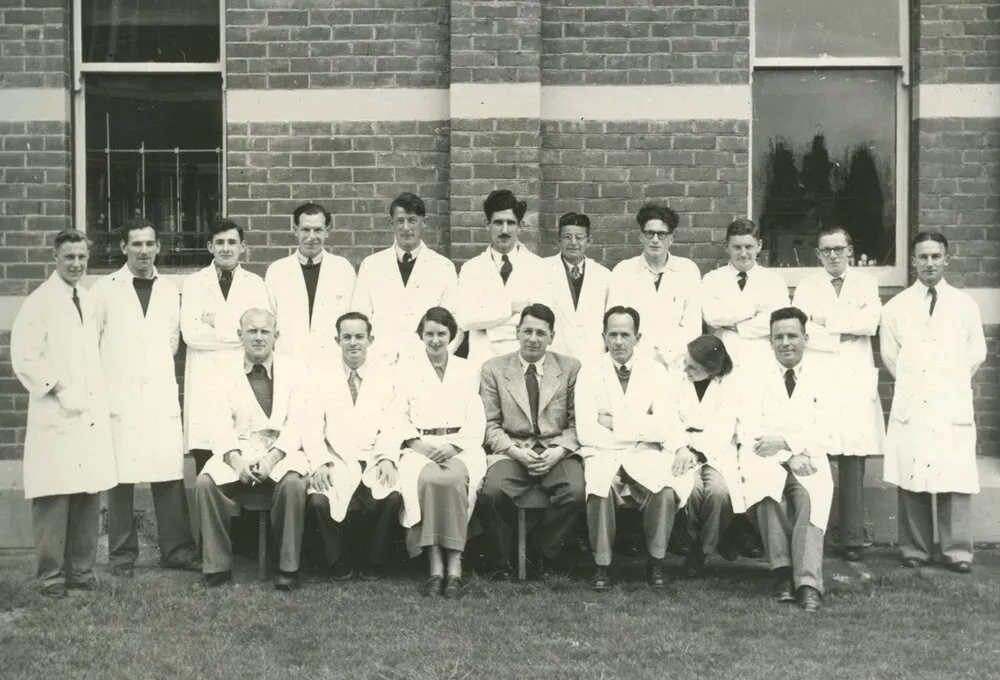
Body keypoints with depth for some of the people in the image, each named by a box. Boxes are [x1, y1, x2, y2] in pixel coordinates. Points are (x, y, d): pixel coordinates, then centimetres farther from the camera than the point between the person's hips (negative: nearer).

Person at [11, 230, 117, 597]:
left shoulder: (90, 300, 14)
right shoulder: (39, 302, -4)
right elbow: (24, 358, -10)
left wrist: (99, 396, 10)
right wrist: (59, 390, -12)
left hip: (92, 415, 6)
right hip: (56, 416, -6)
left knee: (89, 495, 6)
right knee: (54, 497, -5)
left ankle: (82, 570, 15)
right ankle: (51, 575, 4)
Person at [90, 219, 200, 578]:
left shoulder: (170, 291, 10)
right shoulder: (104, 289, 2)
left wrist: (158, 369, 13)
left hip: (162, 395, 2)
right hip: (119, 396, -2)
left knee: (170, 473, -2)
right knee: (120, 476, -2)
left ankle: (176, 549, 7)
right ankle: (122, 554, 8)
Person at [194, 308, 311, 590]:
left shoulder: (293, 371, 8)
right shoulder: (226, 376, 13)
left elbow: (297, 422, -2)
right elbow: (222, 426, 3)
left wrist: (272, 458, -18)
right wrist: (236, 460, -18)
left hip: (281, 453, -2)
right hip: (237, 453, 2)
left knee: (293, 483, -34)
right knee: (204, 482, -26)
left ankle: (288, 567, -19)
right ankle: (217, 565, -13)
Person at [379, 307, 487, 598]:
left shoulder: (467, 371, 17)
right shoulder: (407, 370, 16)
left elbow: (477, 420, 8)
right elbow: (398, 416, 8)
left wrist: (453, 445, -10)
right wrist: (416, 443, -11)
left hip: (459, 446, 0)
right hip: (420, 445, 0)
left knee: (453, 478, -34)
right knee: (426, 479, -34)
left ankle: (454, 563, -32)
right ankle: (435, 565, -33)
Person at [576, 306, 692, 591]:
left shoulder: (655, 371, 6)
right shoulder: (590, 371, 2)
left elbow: (664, 425, -4)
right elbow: (587, 432, -8)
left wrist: (615, 423, -17)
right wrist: (641, 430, -11)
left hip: (646, 456, 1)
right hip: (603, 454, -1)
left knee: (667, 489, -29)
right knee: (600, 488, -34)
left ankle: (655, 562, -6)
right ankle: (602, 565, -14)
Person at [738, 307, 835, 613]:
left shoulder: (821, 376, 12)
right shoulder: (755, 377, 11)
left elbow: (823, 432, 1)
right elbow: (748, 432, -1)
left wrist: (786, 442, -16)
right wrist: (788, 457, -15)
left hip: (807, 461, 0)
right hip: (764, 460, 0)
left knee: (810, 496, -32)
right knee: (768, 486, -34)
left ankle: (808, 583, -39)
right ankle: (782, 571, -26)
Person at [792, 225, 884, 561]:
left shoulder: (866, 282, 14)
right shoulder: (807, 286, 13)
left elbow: (870, 322, -3)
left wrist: (826, 321, -3)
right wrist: (842, 338, -7)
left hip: (856, 381, 1)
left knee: (853, 460, -3)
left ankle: (853, 539, 2)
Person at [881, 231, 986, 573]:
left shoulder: (965, 305, 6)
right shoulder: (896, 307, 7)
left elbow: (976, 354, 12)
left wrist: (952, 380, 12)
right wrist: (912, 381, 12)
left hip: (953, 405, 0)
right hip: (910, 405, 0)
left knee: (956, 479, -3)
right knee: (911, 480, 0)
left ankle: (958, 552, 5)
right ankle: (915, 550, 9)